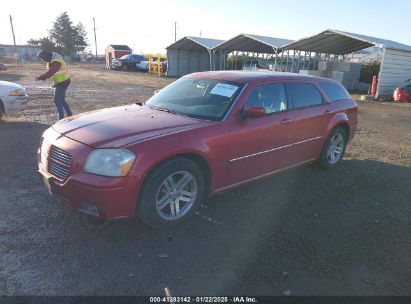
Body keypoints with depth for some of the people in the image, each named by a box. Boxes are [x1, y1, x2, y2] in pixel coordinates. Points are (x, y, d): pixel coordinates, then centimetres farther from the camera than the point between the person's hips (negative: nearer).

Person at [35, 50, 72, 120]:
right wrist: (43, 77, 2)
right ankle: (70, 115, 20)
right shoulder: (52, 60, 9)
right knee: (61, 100, 14)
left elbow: (50, 73, -31)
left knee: (57, 101, -6)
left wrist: (39, 77, -24)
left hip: (62, 82, -10)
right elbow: (50, 71, 16)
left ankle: (61, 118, 0)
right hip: (60, 82, 10)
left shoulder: (56, 62, -24)